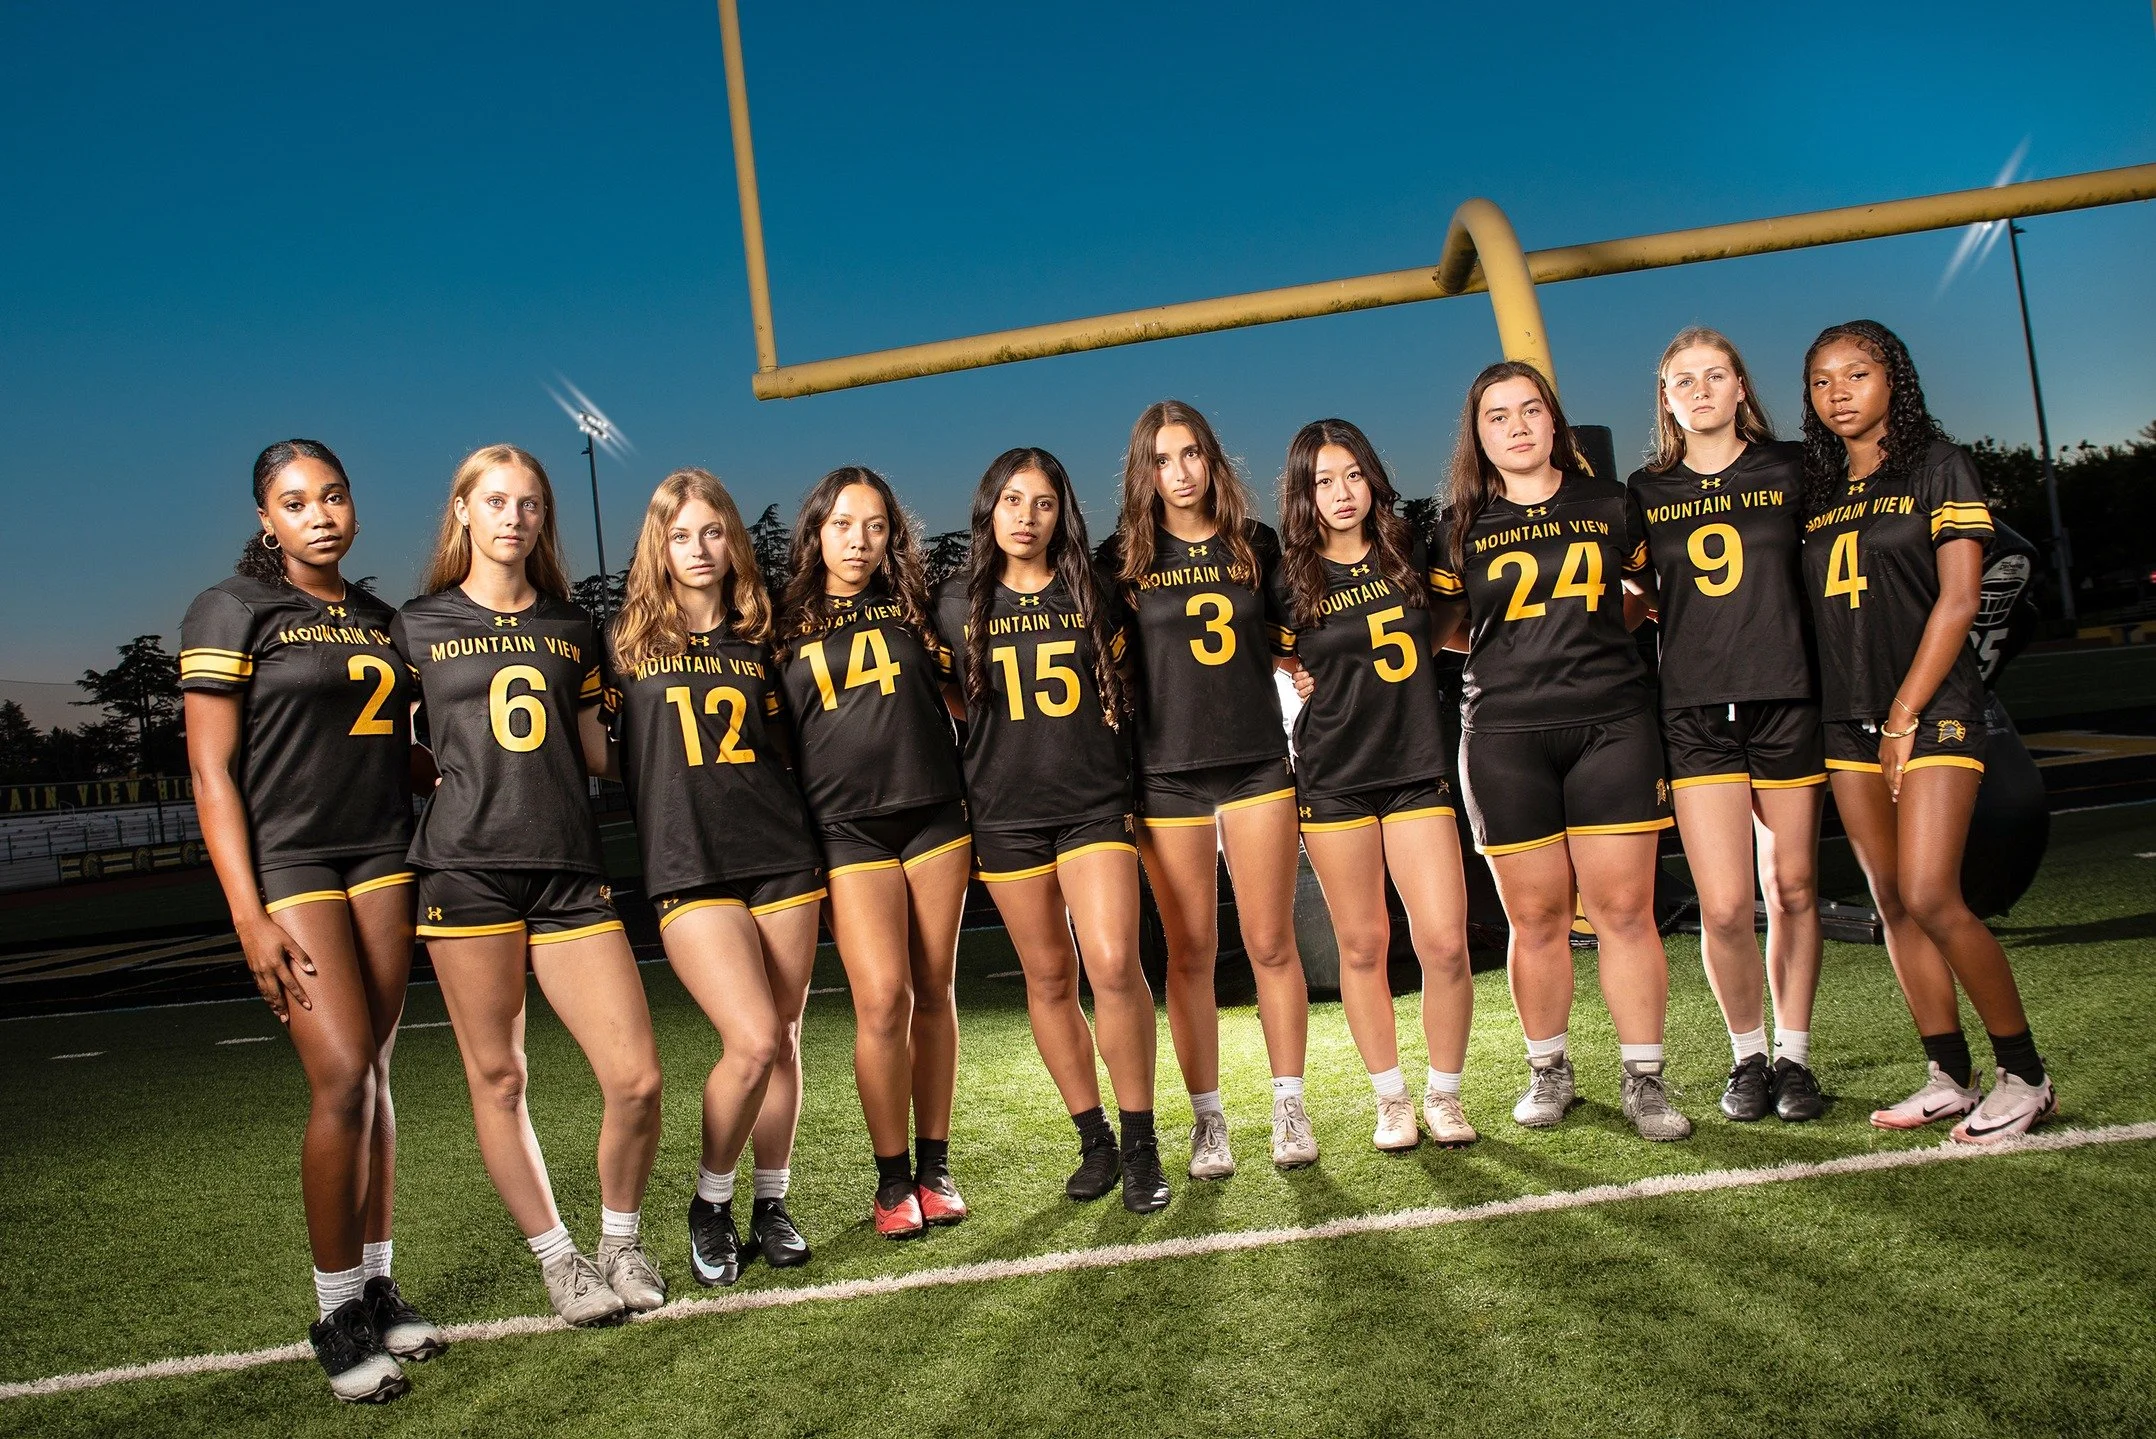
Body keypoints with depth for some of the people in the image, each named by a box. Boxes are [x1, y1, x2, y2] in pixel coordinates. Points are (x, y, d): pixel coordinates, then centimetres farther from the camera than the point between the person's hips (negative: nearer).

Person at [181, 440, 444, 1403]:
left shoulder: (380, 621, 13)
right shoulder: (230, 613, -3)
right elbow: (210, 770, -8)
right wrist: (250, 916, -14)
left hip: (382, 856, 5)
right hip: (288, 861, -5)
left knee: (375, 1077, 6)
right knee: (342, 1079, -13)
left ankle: (376, 1289, 17)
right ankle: (337, 1315, 1)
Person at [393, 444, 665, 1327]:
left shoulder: (571, 628, 18)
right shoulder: (418, 625, 10)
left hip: (569, 872, 2)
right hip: (467, 867, -2)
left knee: (636, 1081, -5)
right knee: (497, 1079, 3)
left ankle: (621, 1243, 19)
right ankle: (557, 1259, 21)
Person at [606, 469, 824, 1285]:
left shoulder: (757, 641, 12)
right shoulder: (628, 641, 4)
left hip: (781, 857, 3)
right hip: (688, 870, -3)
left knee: (784, 1038, 5)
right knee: (752, 1041, -15)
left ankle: (771, 1207, 22)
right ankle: (710, 1206, 8)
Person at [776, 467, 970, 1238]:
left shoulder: (910, 606, 11)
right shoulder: (787, 625, 6)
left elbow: (954, 700, 19)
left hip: (933, 816, 2)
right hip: (848, 828, -2)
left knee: (935, 993, 5)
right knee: (883, 998, -12)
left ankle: (934, 1166, 17)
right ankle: (893, 1179, 4)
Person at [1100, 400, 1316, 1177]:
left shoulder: (1255, 544, 8)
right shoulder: (1123, 557, 3)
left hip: (1257, 761, 1)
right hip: (1167, 772, -1)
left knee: (1271, 945, 3)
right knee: (1190, 953, 5)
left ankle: (1290, 1108, 17)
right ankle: (1208, 1120, 16)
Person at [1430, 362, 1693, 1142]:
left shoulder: (1608, 504, 10)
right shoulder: (1462, 528, 7)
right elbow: (1436, 629, 14)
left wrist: (1593, 632, 8)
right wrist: (1519, 638, 5)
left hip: (1611, 726, 1)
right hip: (1505, 737, 0)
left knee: (1624, 909, -2)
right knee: (1536, 916, 4)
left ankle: (1644, 1079, 8)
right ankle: (1548, 1071, 20)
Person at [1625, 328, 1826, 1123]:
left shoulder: (1792, 469, 6)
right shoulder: (1644, 492, 9)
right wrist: (1644, 609, 0)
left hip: (1787, 699, 0)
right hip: (1695, 711, 0)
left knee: (1792, 892, 6)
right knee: (1724, 907, -6)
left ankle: (1793, 1056, 23)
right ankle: (1747, 1056, 15)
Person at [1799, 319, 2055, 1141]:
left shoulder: (1937, 466, -1)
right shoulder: (1816, 491, 14)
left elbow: (1958, 597, -9)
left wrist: (1906, 715, -13)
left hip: (1931, 709, -5)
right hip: (1847, 720, 6)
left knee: (1930, 896, -15)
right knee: (1891, 905, 5)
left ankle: (2024, 1075, 0)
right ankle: (1950, 1080, 13)